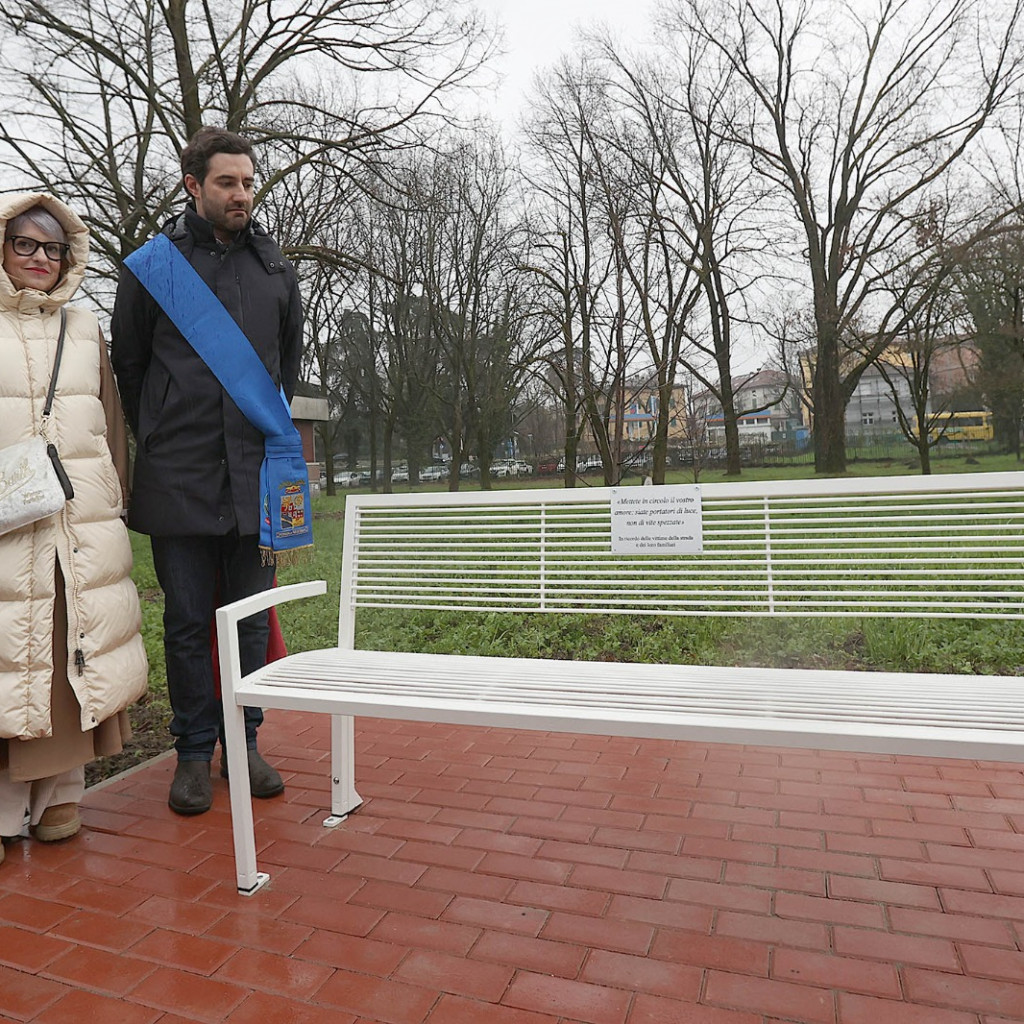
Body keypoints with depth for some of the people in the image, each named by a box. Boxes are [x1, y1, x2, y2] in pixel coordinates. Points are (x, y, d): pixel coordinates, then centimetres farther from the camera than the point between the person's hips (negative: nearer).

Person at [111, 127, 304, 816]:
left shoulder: (276, 269, 12)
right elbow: (128, 362, 11)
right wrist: (160, 440, 11)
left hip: (256, 475, 2)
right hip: (179, 479, -2)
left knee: (251, 618, 8)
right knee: (188, 620, 5)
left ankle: (243, 743, 23)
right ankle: (195, 752, 20)